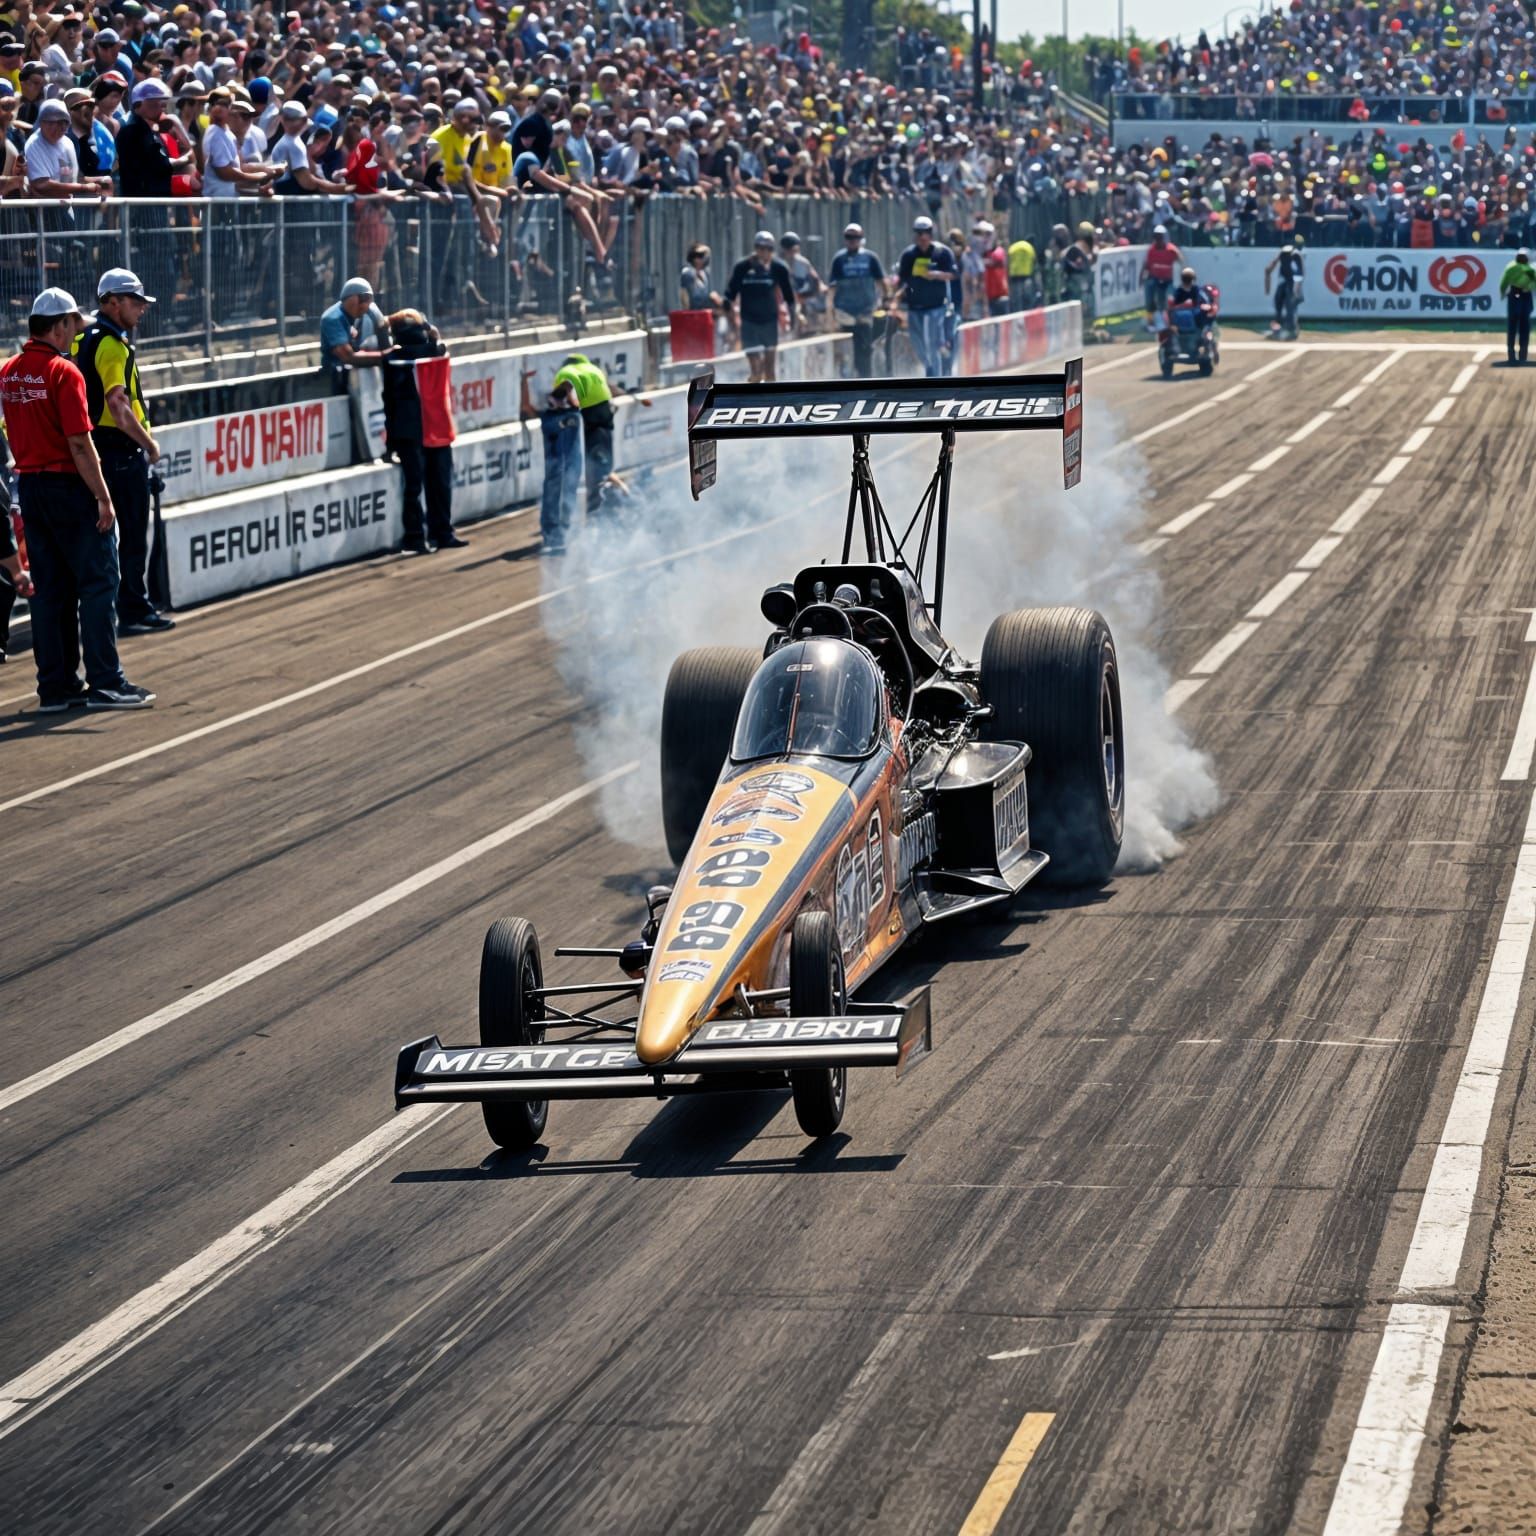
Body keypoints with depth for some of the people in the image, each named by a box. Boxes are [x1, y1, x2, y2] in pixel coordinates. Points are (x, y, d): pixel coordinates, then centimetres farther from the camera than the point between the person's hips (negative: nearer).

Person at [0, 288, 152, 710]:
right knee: (98, 582, -3)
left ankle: (55, 687, 11)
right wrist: (102, 497, -16)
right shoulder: (63, 372, -15)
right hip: (69, 486, -8)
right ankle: (105, 683, -6)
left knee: (50, 590, 10)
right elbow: (79, 444, -18)